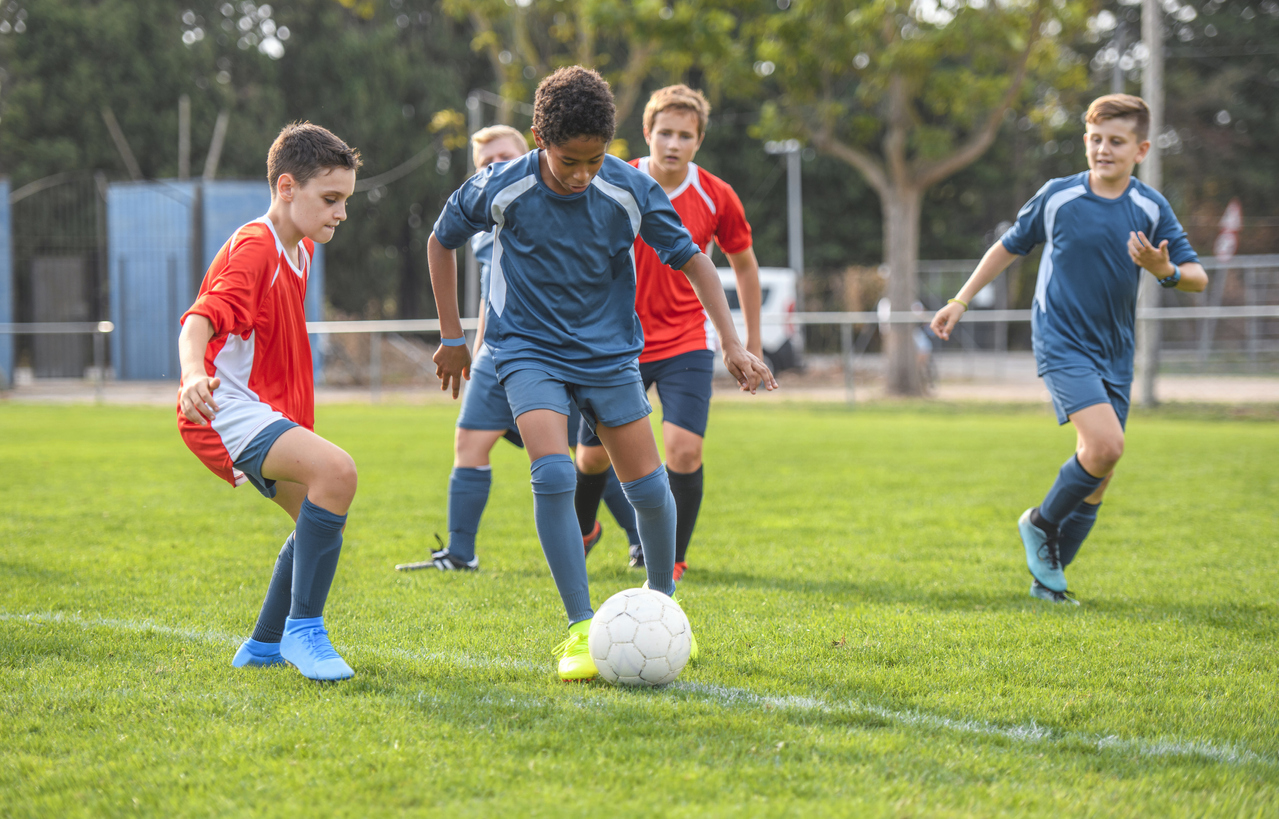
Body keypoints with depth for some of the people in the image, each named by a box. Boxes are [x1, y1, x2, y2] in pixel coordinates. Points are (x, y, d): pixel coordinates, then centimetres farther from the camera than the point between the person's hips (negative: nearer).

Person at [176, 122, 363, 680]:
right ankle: (303, 630, -24)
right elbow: (200, 319, -30)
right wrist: (193, 373, -50)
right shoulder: (254, 249, -16)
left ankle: (264, 646, 29)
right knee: (336, 471, -30)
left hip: (261, 410, 11)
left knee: (322, 519, 18)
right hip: (225, 408, -11)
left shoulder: (298, 251, 15)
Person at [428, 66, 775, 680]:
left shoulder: (629, 191, -15)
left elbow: (690, 259, -4)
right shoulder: (500, 190, -17)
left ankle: (662, 603, 28)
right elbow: (442, 242, 2)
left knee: (649, 488, 2)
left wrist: (732, 343, -10)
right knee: (553, 474, -24)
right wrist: (451, 336, 5)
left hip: (608, 352, 2)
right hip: (529, 350, -2)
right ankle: (581, 628, -19)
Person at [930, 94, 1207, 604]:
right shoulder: (1057, 197, -3)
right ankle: (1042, 522, 0)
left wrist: (1165, 270, -22)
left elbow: (1198, 277, 0)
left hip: (1114, 353, 4)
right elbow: (1009, 247, 12)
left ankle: (1048, 575, 19)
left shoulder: (1151, 208, 1)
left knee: (1098, 477, 5)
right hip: (1061, 344, -4)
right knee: (1105, 445, -24)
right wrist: (960, 302, 13)